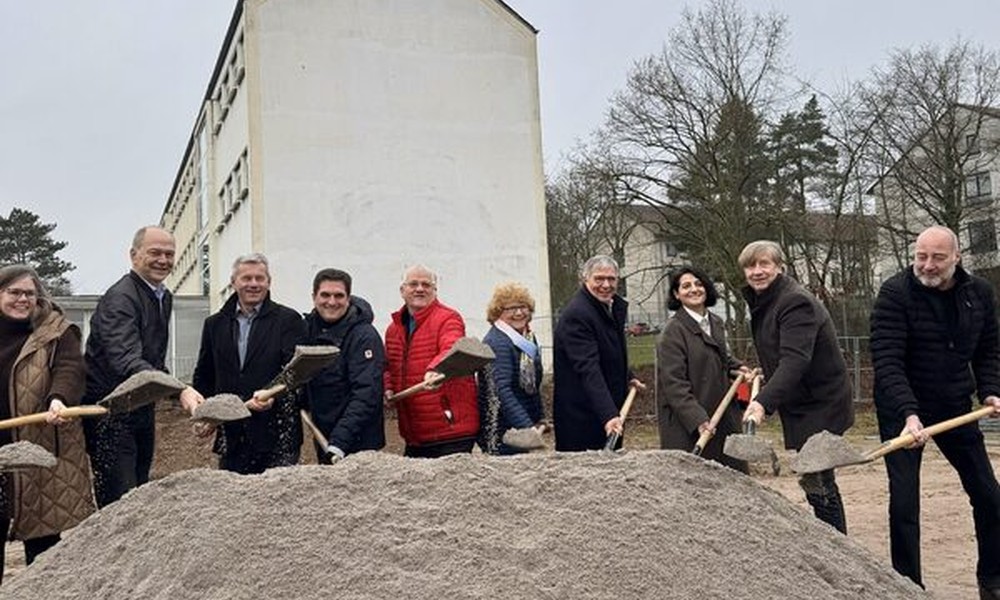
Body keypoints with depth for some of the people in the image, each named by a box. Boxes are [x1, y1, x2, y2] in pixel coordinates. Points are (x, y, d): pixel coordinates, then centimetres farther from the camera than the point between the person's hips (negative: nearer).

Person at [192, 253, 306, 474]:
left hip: (277, 433, -4)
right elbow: (203, 377, 20)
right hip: (231, 435, 4)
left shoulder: (288, 320, 1)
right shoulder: (215, 324, 14)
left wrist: (273, 394, -25)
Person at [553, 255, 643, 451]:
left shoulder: (616, 306, 10)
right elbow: (588, 369, -29)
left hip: (611, 409, 9)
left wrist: (628, 377, 27)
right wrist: (608, 414, -35)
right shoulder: (576, 315, -20)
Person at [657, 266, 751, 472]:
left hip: (722, 416, 7)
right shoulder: (673, 332, -12)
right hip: (685, 424, -7)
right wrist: (697, 420, -23)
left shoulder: (716, 323, 12)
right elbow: (674, 383, -17)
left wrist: (735, 366, 11)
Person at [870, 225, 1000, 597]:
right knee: (904, 502, -6)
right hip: (902, 410, -5)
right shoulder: (895, 294, -17)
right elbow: (887, 362, -24)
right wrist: (908, 414, -35)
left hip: (956, 408, 5)